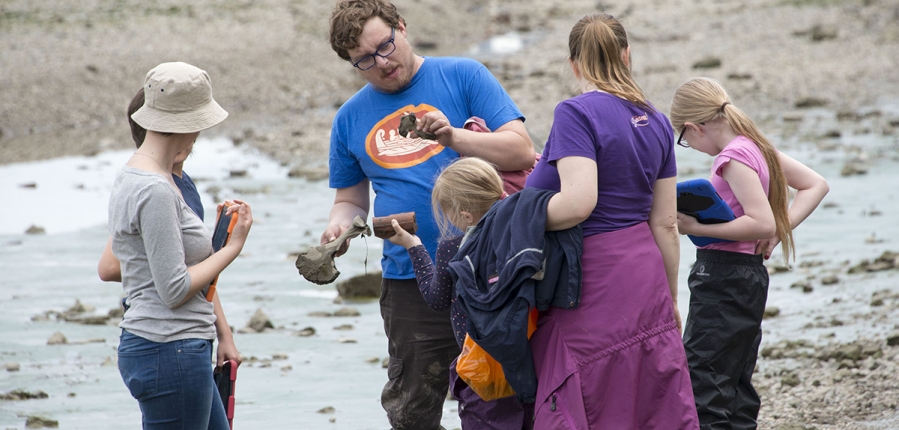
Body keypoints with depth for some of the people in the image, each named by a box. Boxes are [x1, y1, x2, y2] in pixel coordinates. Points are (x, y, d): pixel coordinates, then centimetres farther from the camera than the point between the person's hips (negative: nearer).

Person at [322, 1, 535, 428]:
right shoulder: (351, 118, 12)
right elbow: (350, 199, 21)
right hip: (411, 285, 3)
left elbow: (522, 151, -7)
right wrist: (337, 227, -2)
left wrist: (453, 137, -21)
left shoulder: (463, 76, 0)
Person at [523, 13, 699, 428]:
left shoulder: (576, 113, -11)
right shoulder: (656, 122, 10)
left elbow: (578, 203, -24)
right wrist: (670, 299, 21)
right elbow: (665, 224, 13)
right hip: (644, 276, 7)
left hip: (593, 282, -7)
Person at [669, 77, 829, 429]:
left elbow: (761, 222, -25)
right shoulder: (757, 147, 11)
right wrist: (781, 230, 8)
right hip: (750, 274, 10)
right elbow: (815, 185, 18)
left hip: (723, 278, -10)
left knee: (702, 391, -10)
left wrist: (696, 228, -22)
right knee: (736, 396, 14)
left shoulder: (734, 157, -17)